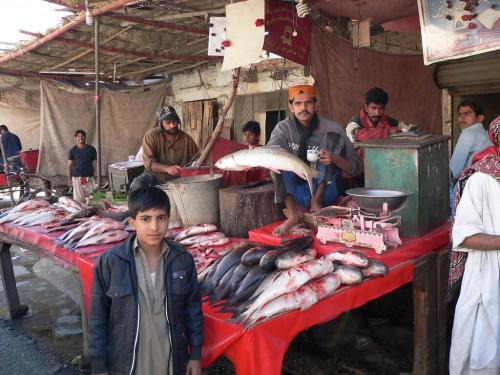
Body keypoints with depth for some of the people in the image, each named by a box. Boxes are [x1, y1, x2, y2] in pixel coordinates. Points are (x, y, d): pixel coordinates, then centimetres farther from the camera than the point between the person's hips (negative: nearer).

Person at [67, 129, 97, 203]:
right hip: (77, 177, -1)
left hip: (89, 177, 1)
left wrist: (94, 177, 0)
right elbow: (69, 165, 5)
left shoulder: (92, 149, 3)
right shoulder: (73, 150, 3)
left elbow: (94, 164, 6)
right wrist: (69, 178, 1)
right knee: (78, 199, -1)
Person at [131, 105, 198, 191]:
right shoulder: (151, 135, -5)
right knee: (137, 185, -30)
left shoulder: (186, 139, 1)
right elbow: (148, 163, -12)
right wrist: (167, 168, -29)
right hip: (155, 175, -1)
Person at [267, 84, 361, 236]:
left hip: (325, 191, -1)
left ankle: (316, 202, -15)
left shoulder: (332, 128, -4)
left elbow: (355, 168, -6)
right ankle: (293, 215, -25)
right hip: (295, 193, 1)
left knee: (332, 137, -15)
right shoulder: (284, 128, -2)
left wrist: (335, 158, -28)